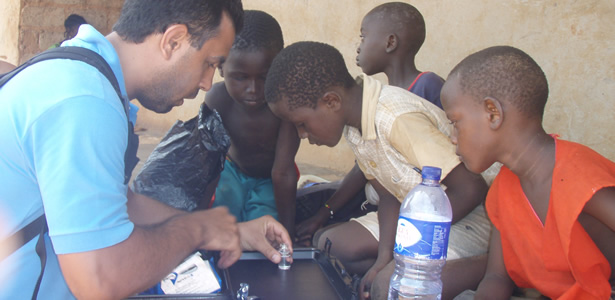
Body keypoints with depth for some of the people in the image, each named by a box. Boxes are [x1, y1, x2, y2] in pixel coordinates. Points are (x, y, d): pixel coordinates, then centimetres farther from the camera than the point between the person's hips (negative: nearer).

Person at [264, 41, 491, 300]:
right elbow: (388, 196, 4)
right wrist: (384, 259, -11)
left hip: (471, 215, -8)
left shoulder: (397, 120, -30)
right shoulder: (354, 124, -2)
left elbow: (470, 189, -29)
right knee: (331, 244, -2)